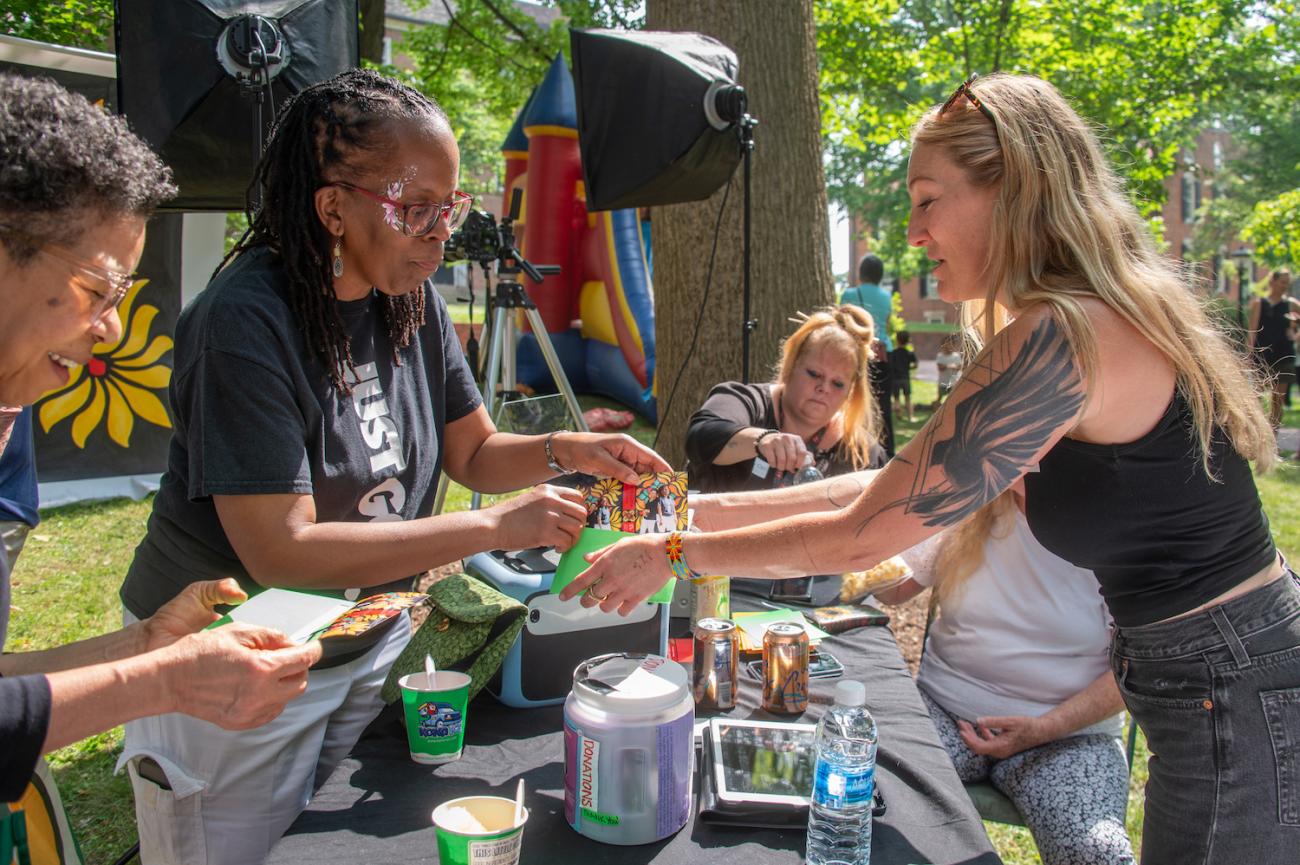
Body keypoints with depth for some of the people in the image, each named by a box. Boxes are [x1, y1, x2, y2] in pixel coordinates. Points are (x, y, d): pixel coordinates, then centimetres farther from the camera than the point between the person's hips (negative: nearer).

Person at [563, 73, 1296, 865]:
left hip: (1232, 700, -9)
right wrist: (718, 510, 4)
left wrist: (673, 556, -11)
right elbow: (899, 489, 6)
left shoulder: (1060, 337, -25)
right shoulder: (1102, 318, 6)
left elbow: (862, 536, -22)